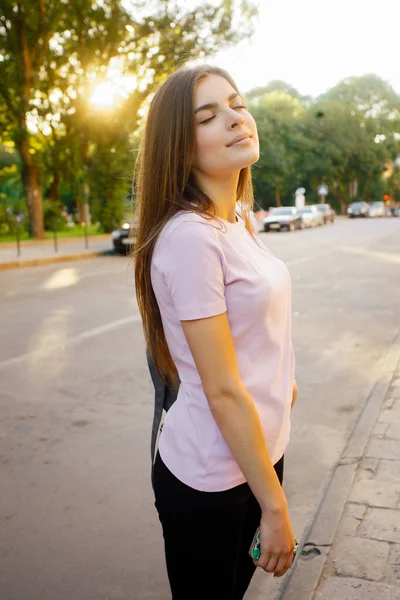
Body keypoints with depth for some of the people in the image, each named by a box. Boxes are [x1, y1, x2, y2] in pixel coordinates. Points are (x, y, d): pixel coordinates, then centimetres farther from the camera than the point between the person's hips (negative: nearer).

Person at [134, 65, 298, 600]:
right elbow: (222, 391, -23)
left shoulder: (237, 223, 4)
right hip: (212, 480, -8)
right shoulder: (189, 235, -24)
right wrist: (275, 507, -17)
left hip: (260, 450, 8)